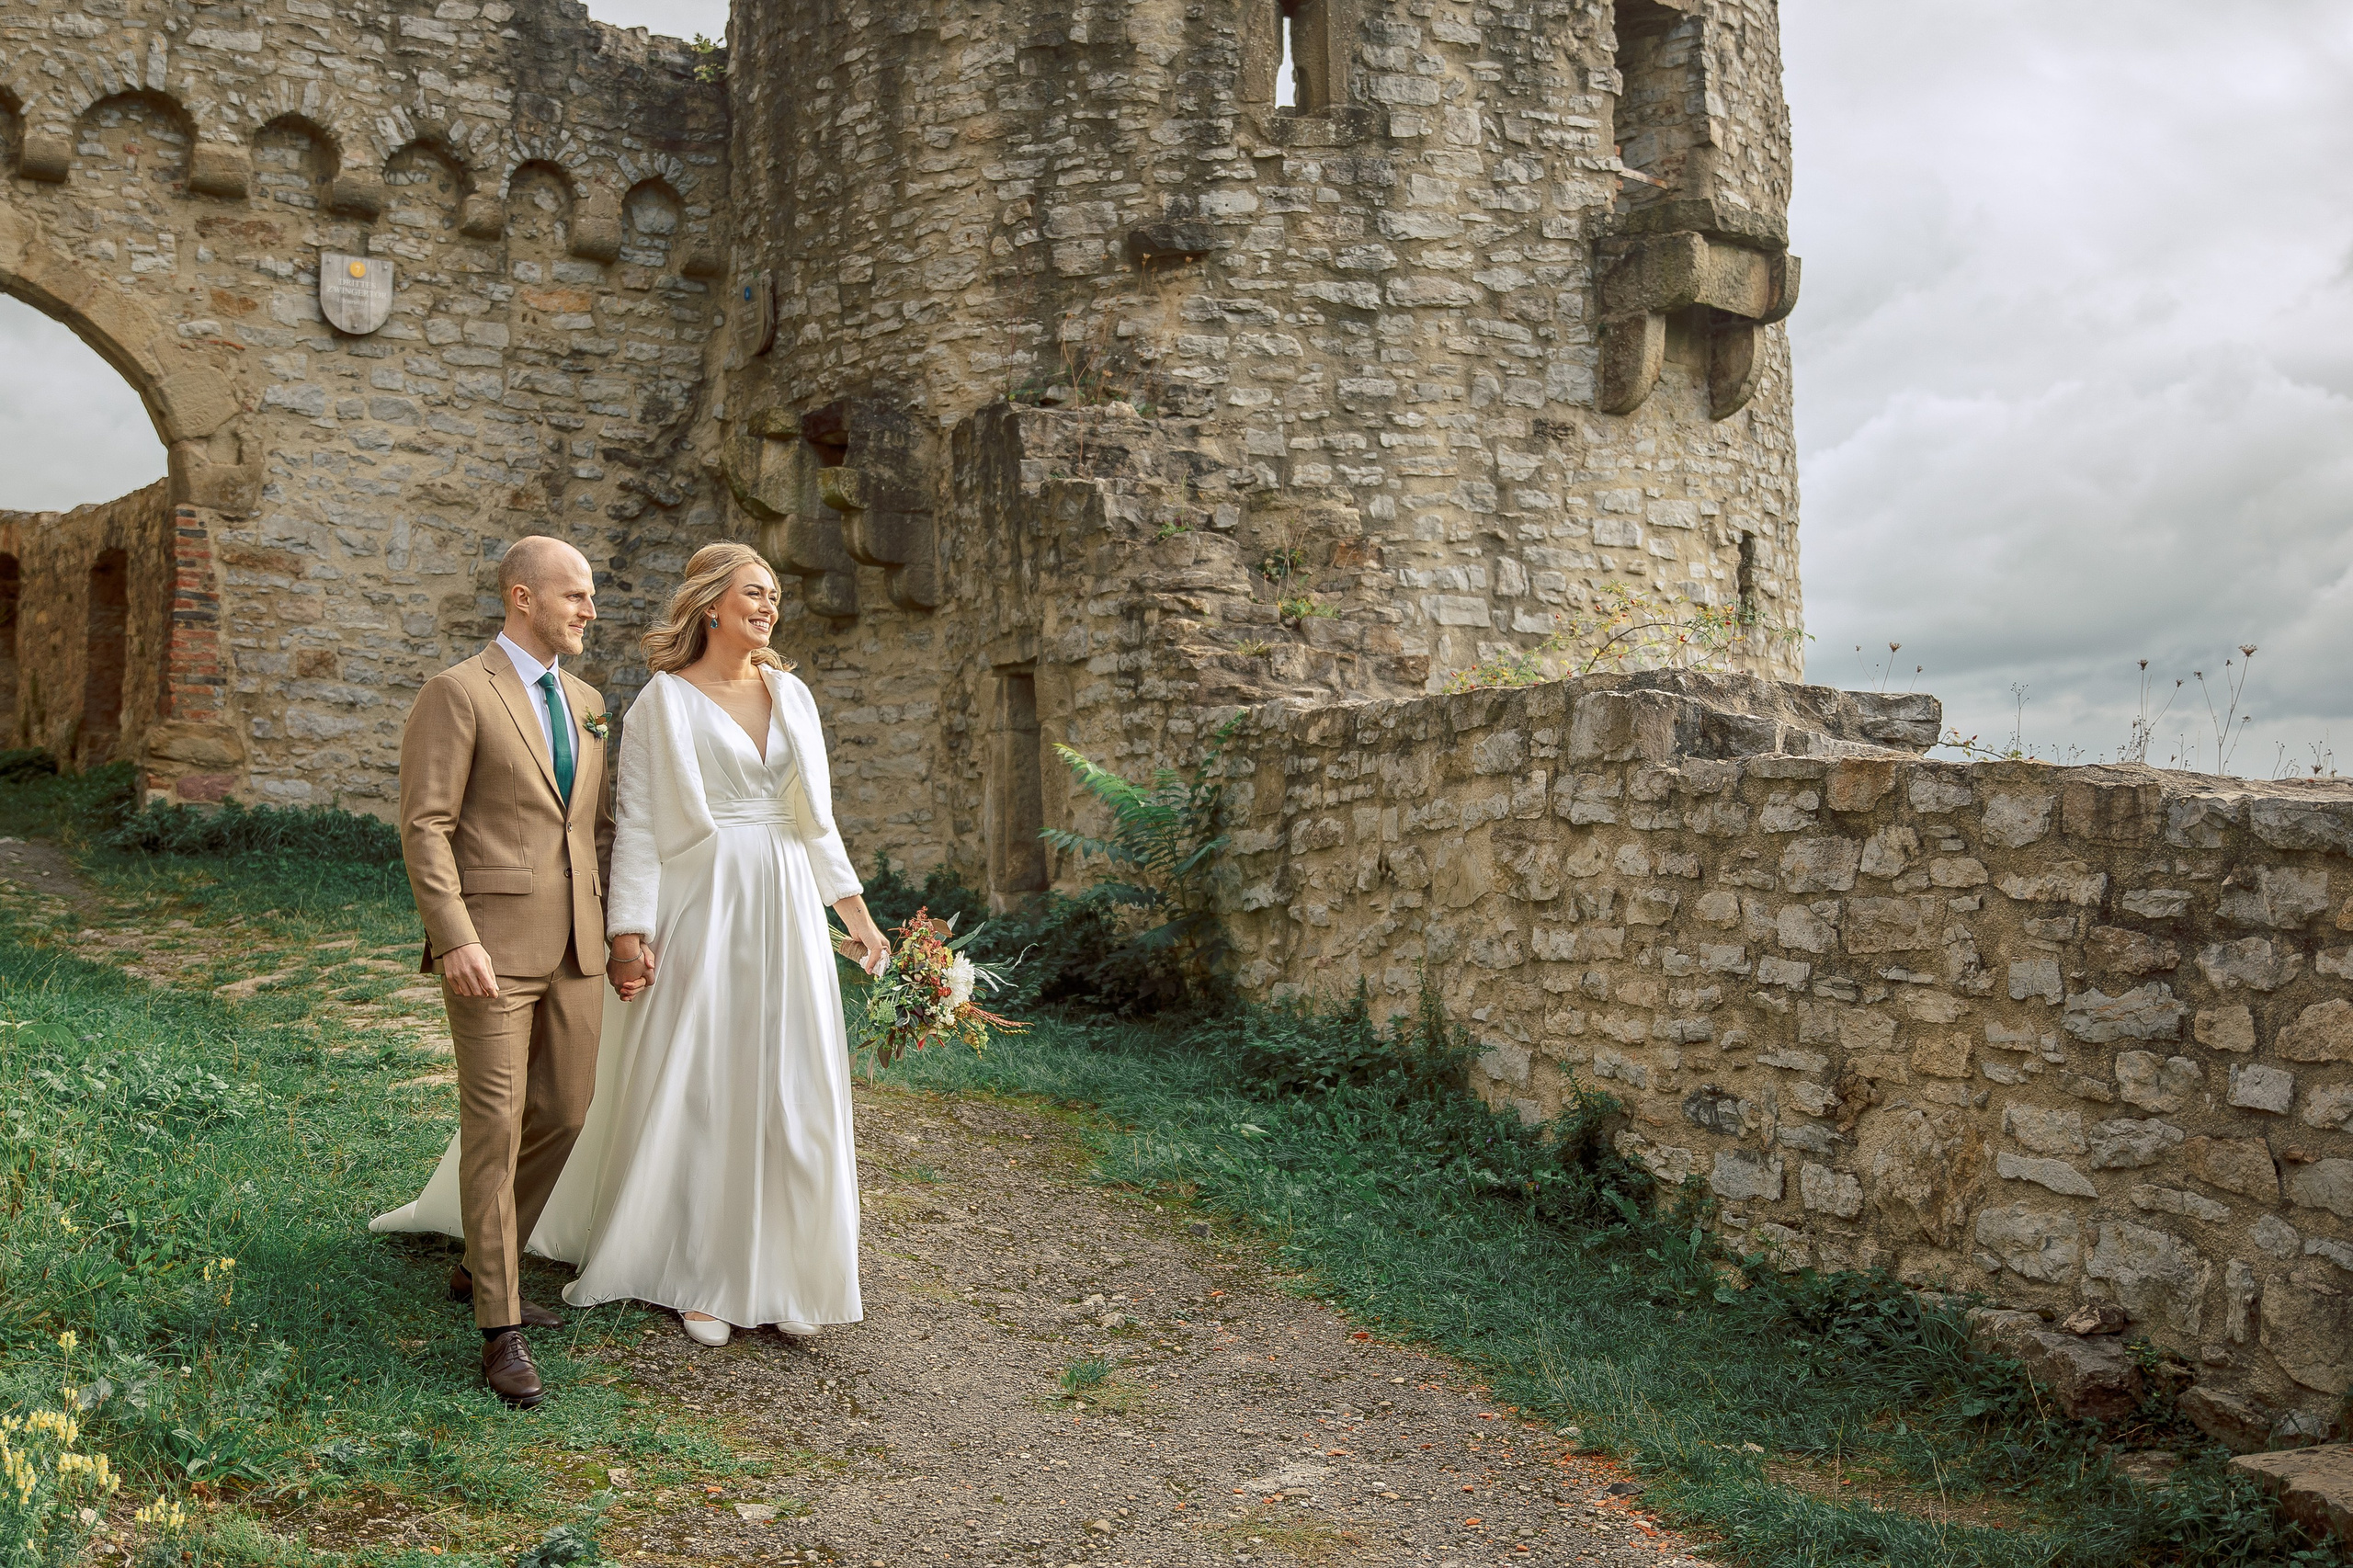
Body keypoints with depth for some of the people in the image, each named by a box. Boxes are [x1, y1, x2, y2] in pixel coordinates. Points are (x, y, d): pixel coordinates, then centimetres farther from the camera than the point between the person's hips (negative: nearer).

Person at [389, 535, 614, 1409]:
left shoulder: (585, 703, 15)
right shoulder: (458, 693, -7)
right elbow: (424, 827, -12)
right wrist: (454, 940, -21)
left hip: (573, 947, 7)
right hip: (491, 948, -7)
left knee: (563, 1115, 12)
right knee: (495, 1128, -4)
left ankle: (481, 1268, 32)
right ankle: (500, 1329, 3)